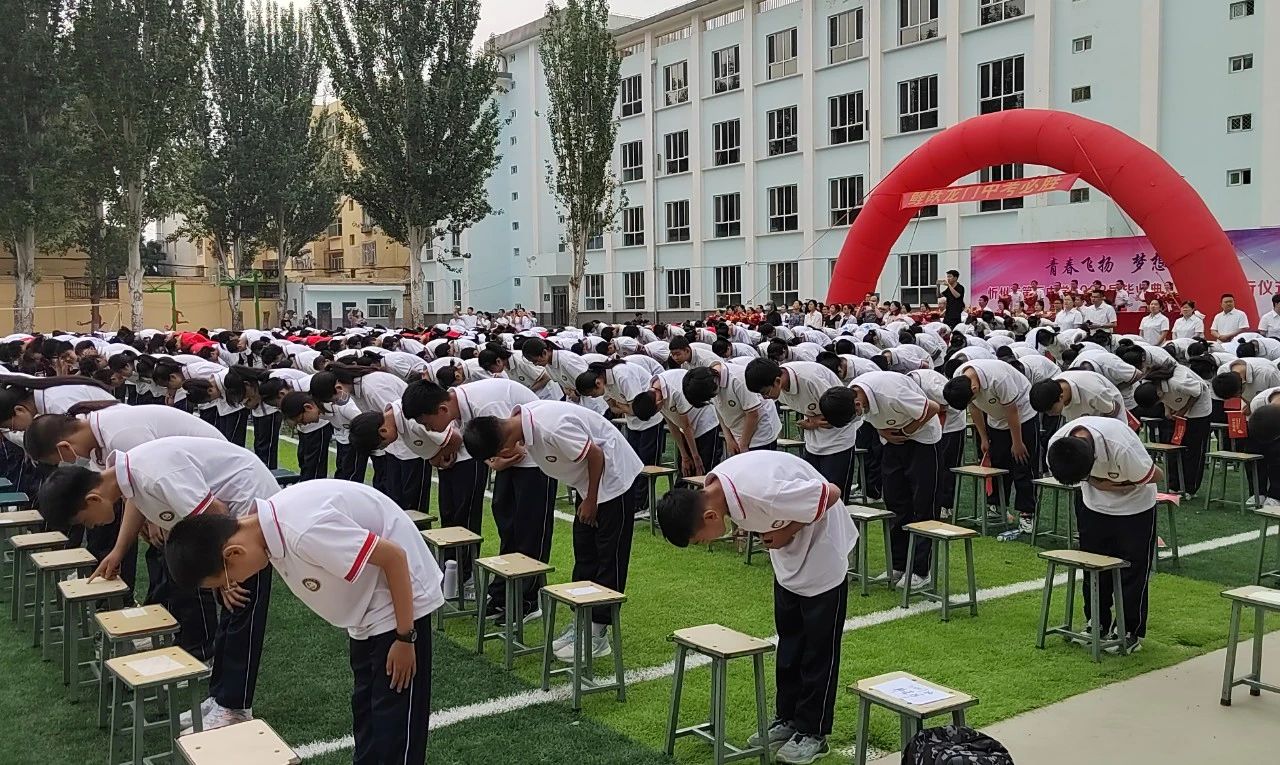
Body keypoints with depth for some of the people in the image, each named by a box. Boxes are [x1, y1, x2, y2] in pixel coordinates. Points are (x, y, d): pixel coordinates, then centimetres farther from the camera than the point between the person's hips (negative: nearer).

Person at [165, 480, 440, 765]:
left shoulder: (305, 532, -34)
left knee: (393, 721, -3)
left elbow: (395, 557, -28)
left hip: (401, 602, -9)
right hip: (368, 605, 9)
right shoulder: (266, 526, -5)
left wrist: (405, 639, -19)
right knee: (364, 710, 19)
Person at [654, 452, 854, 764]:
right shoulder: (713, 487, -14)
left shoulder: (763, 493, -40)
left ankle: (813, 733, 13)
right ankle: (787, 718, 28)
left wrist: (788, 531, -22)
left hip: (821, 549, -8)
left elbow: (831, 493, -28)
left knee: (819, 646, 2)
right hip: (788, 555, 8)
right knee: (789, 639, 16)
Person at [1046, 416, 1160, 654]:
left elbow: (1155, 476, -22)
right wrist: (1100, 483, -15)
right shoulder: (1056, 444, -26)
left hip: (1134, 507, -4)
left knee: (1132, 570, 2)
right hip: (1093, 504, 4)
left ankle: (1131, 632, 15)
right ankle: (1097, 624, 26)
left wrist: (1121, 484, -18)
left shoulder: (1120, 448, -42)